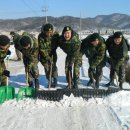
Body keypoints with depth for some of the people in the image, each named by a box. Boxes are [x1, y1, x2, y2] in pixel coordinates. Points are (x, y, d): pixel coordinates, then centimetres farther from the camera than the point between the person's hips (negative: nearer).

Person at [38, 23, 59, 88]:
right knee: (47, 67, 0)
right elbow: (42, 49, -24)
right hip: (44, 54, -1)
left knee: (53, 66, -6)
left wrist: (52, 52, -2)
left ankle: (55, 81, 9)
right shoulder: (41, 36, -26)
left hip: (52, 53, 1)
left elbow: (56, 44, 1)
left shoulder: (55, 35, -18)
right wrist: (48, 58, -29)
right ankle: (50, 81, 15)